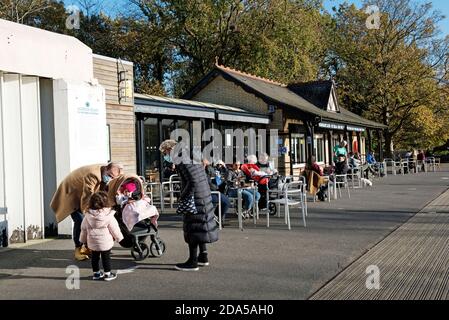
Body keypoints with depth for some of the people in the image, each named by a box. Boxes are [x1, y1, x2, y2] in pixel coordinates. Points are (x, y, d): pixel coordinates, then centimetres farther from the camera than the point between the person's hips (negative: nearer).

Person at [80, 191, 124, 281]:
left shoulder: (88, 216, -4)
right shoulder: (108, 216, -17)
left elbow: (83, 229, 6)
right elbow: (114, 229, -9)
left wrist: (83, 239, 19)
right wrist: (118, 237, 7)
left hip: (92, 242, 4)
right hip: (105, 242, -4)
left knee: (95, 257, 16)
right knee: (106, 257, 6)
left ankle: (96, 273, 26)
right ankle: (107, 274, 14)